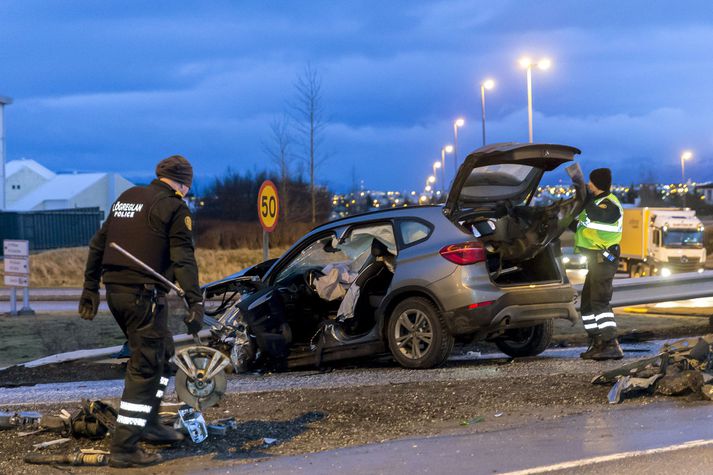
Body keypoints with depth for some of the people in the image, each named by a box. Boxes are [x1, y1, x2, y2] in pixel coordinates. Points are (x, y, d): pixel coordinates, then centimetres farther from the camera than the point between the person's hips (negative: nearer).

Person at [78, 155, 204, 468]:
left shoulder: (126, 198, 17)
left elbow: (97, 245, 20)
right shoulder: (174, 207, -6)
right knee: (146, 367, -5)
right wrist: (195, 302, -19)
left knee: (162, 351, 24)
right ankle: (124, 448, -8)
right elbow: (183, 258, -15)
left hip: (115, 290, 8)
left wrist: (90, 288, 25)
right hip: (144, 294, -8)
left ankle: (149, 424, 29)